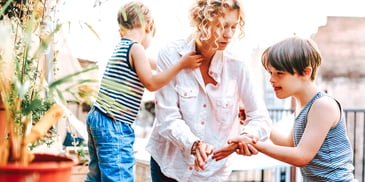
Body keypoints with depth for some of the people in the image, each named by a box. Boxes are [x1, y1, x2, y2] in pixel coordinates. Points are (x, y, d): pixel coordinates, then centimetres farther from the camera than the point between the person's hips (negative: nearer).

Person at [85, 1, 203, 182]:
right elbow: (151, 83, -12)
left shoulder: (121, 47, 17)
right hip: (114, 126, -10)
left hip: (96, 118, 10)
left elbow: (147, 64, 28)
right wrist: (182, 64, -9)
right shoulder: (136, 48, -11)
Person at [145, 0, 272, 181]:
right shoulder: (171, 55, -14)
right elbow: (168, 117, -18)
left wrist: (248, 136, -30)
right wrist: (194, 144, -35)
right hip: (169, 162, -1)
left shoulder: (237, 66, -11)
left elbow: (260, 118, -8)